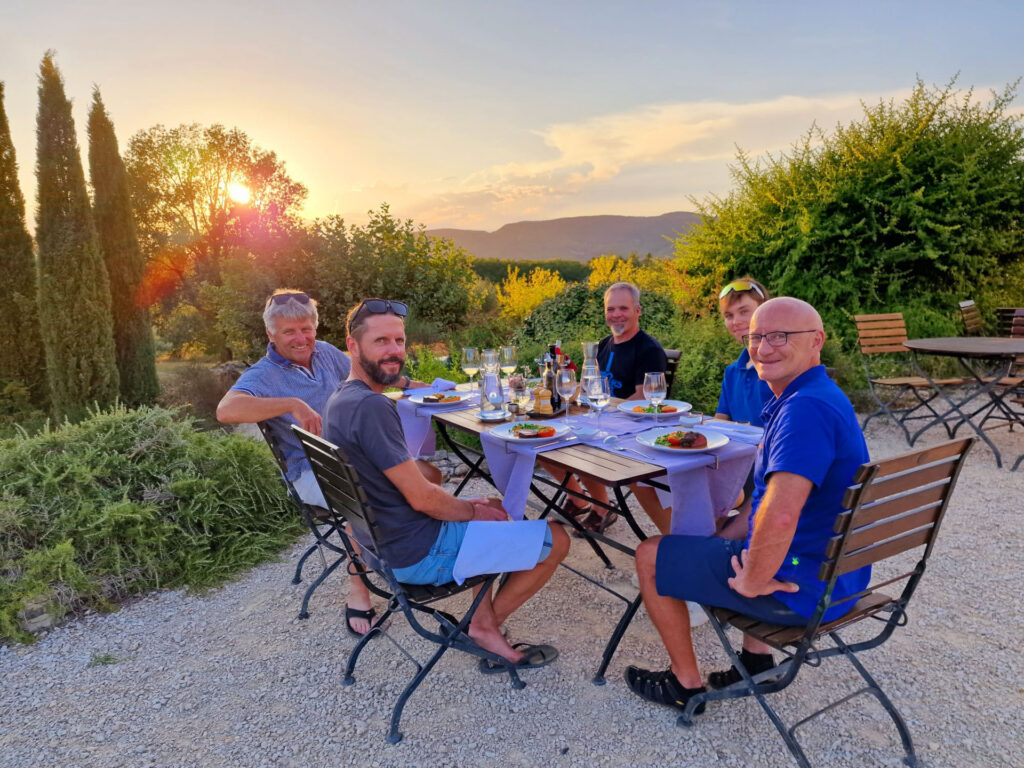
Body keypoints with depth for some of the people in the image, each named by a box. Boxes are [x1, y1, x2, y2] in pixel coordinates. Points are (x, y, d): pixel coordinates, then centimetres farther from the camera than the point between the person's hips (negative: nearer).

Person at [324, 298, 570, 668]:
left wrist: (466, 504, 6)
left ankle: (483, 622, 24)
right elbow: (421, 498, -25)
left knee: (496, 508, 31)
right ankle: (488, 624, 19)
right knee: (556, 540, 0)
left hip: (384, 539, 10)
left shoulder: (341, 400, 5)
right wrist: (473, 510, -6)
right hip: (419, 554, -10)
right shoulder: (371, 406, -27)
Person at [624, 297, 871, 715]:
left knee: (650, 556, 3)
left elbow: (779, 518, -40)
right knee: (731, 534, 36)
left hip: (803, 588, -10)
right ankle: (757, 660, 34)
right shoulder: (815, 395, 7)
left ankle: (686, 683, 20)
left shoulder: (806, 408, -29)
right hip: (835, 572, 10)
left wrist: (752, 581, -23)